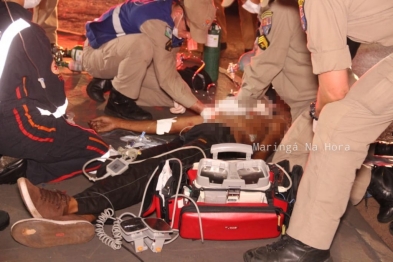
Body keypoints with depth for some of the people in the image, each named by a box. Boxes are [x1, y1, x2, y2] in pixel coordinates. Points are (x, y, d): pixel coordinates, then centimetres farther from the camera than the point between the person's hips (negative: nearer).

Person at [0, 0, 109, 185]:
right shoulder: (25, 33, -21)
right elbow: (51, 92, -12)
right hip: (17, 128, -9)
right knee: (98, 150, -3)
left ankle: (17, 163, 12)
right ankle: (26, 171, -5)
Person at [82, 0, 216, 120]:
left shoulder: (174, 25, -7)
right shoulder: (155, 21, -35)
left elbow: (167, 71, -2)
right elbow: (166, 78, -35)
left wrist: (177, 99, -18)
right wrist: (204, 110, -34)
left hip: (127, 58, 8)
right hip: (97, 54, -8)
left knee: (169, 96, -2)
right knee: (142, 44, -38)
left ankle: (108, 84, 9)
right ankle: (119, 101, -17)